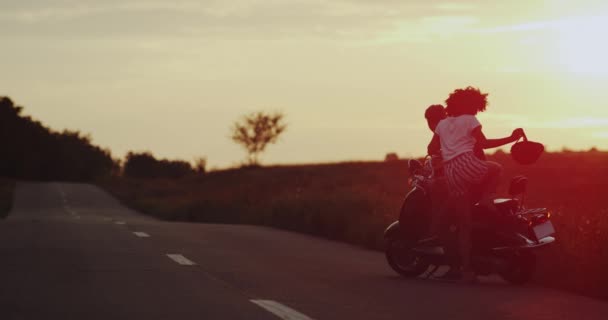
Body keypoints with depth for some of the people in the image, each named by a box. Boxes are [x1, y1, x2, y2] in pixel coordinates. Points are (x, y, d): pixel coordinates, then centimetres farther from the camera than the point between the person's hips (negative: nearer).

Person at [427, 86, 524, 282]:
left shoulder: (442, 124, 23)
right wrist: (511, 139, 0)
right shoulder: (470, 120, 7)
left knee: (464, 224, 8)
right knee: (496, 169, 25)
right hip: (467, 165, -5)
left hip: (450, 174, 5)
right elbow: (483, 143, -2)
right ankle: (486, 198, -1)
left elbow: (431, 150, 16)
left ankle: (465, 267, 3)